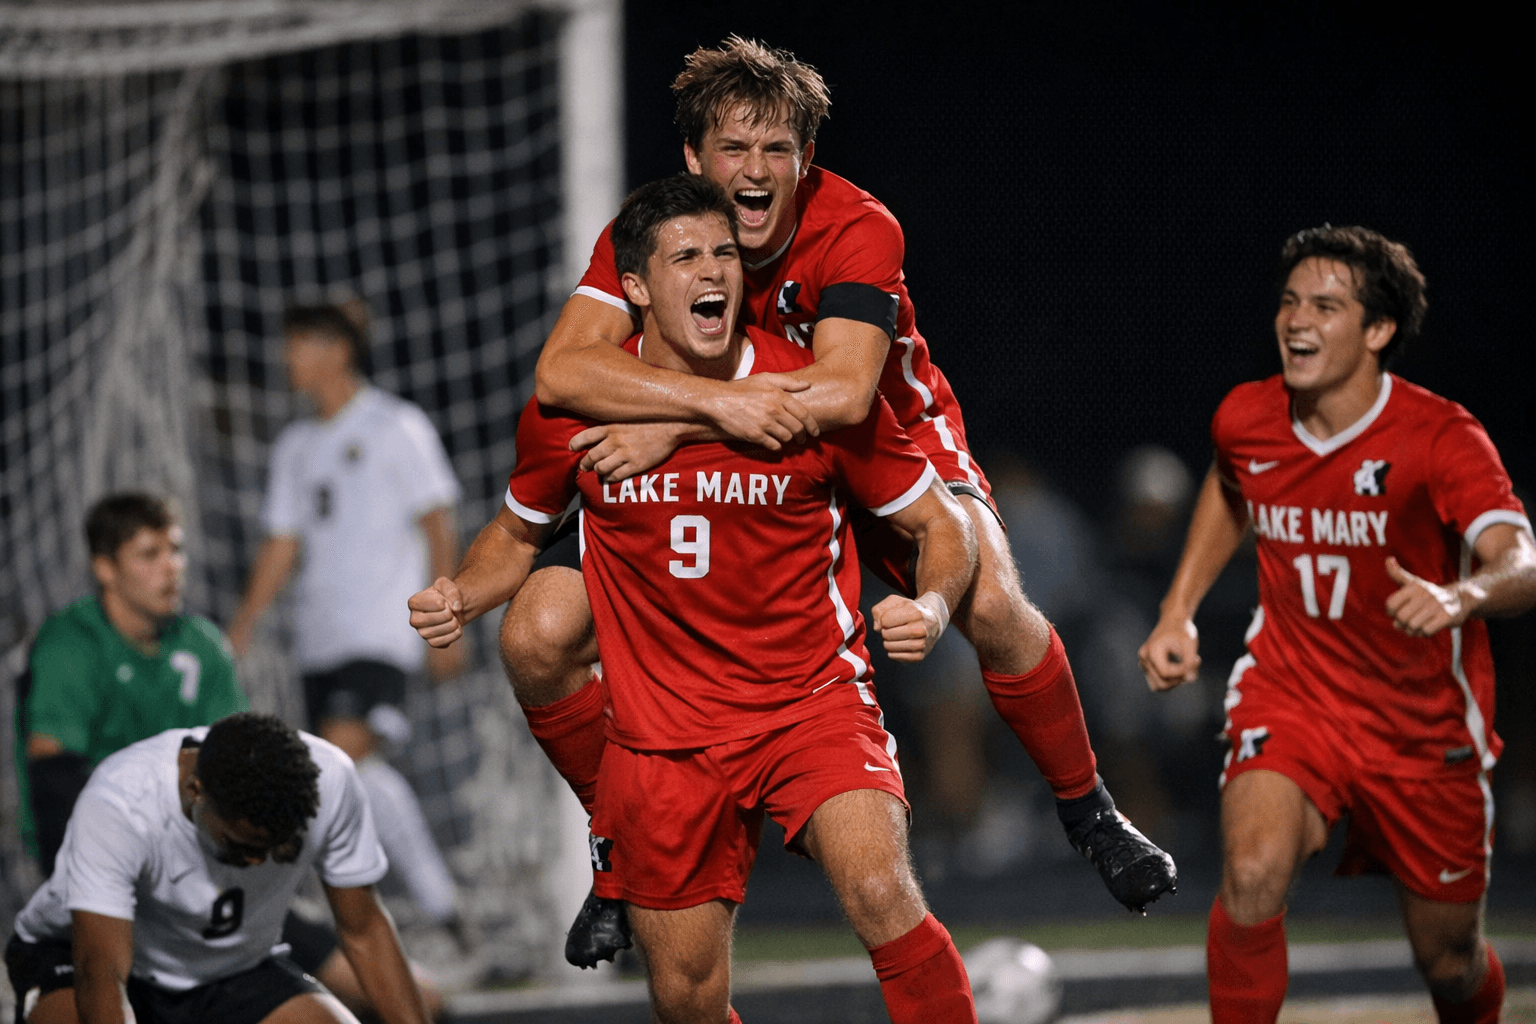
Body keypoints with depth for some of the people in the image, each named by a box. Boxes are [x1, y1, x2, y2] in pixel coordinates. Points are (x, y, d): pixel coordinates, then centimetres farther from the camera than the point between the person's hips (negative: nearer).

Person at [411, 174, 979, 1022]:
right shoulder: (571, 410, -4)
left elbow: (939, 522, 1)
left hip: (812, 704, -2)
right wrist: (460, 600, -5)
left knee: (880, 895, -29)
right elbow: (519, 531, 16)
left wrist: (931, 608, -20)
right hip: (661, 732, 2)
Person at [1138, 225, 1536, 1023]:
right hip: (1289, 697, 2)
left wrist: (1460, 596, -56)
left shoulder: (1441, 438, -20)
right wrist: (1177, 613, 12)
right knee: (1252, 875, -28)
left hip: (1424, 722, -1)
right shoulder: (1245, 420, -6)